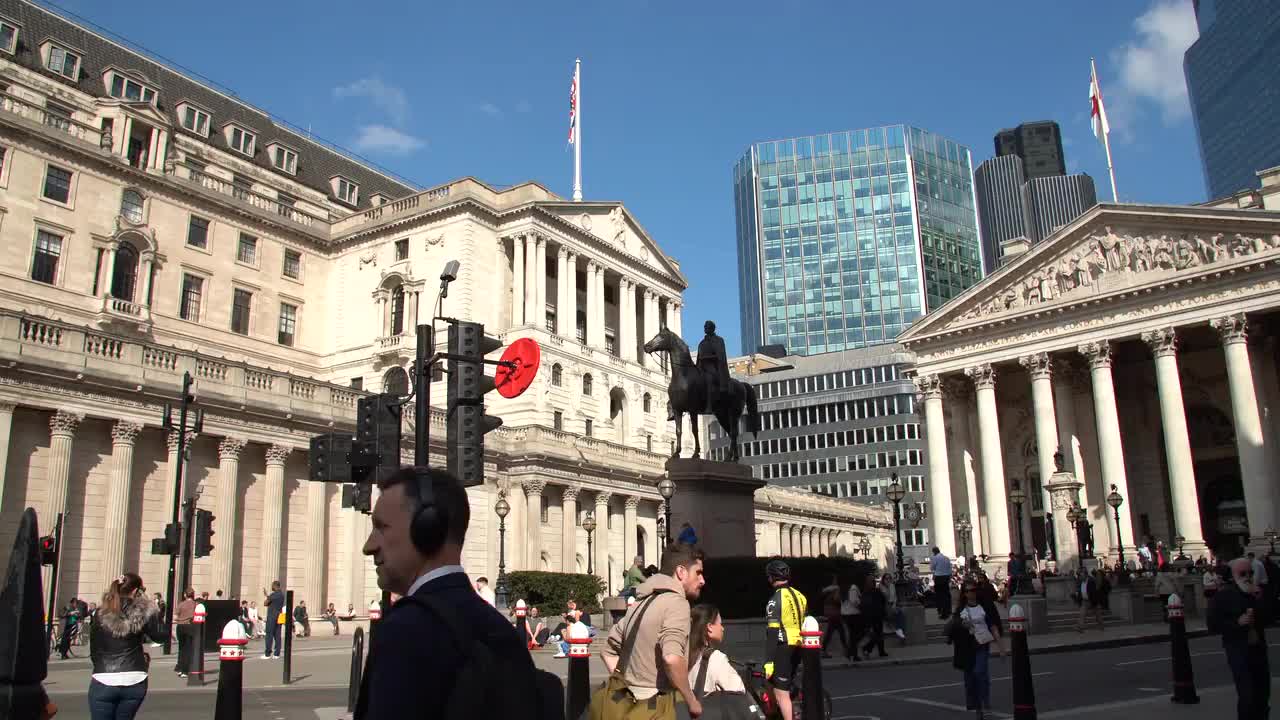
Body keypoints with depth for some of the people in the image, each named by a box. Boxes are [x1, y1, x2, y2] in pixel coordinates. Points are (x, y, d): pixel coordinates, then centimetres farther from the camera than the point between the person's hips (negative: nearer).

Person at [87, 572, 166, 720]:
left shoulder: (101, 614, 0)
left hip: (104, 682, -1)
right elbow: (161, 635, 6)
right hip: (134, 682, 1)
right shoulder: (143, 613, -4)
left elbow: (94, 650, 4)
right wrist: (155, 612, 8)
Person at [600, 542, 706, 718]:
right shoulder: (676, 601, -13)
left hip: (630, 704, 8)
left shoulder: (641, 602, 15)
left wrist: (629, 686, 15)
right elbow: (672, 657, -28)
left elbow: (608, 651, 21)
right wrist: (692, 701, -17)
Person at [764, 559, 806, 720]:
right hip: (798, 648, 8)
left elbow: (772, 633, -19)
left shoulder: (775, 600, -14)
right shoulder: (800, 596, 9)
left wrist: (768, 661, -18)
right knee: (785, 687, 22)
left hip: (783, 648, -8)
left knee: (780, 693, -5)